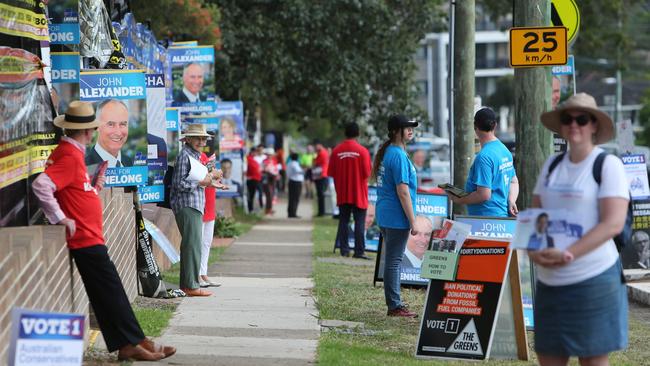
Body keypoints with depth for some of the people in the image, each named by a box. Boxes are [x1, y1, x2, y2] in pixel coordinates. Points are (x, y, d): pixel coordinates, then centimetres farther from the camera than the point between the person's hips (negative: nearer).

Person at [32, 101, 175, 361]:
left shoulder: (68, 152, 15)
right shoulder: (70, 156, -17)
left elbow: (70, 191, 22)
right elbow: (40, 185, -28)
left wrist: (93, 188, 13)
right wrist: (61, 218, -23)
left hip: (89, 237, 10)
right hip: (86, 239, -10)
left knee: (107, 294, 10)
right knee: (111, 291, -6)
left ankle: (128, 344, 13)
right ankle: (132, 344, -3)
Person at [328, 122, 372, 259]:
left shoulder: (336, 151, -2)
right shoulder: (362, 151, -11)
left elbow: (331, 173, 1)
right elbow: (367, 173, -12)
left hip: (342, 195, 3)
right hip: (359, 195, -3)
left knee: (343, 221, 9)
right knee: (359, 222, 0)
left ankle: (344, 249, 7)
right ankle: (359, 251, -4)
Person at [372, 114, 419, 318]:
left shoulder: (386, 153, 13)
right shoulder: (398, 156, -16)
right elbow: (403, 191, -19)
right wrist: (413, 222, -16)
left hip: (385, 215, 10)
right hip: (397, 218, -10)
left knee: (392, 260, 14)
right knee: (394, 261, -5)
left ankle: (394, 303, 20)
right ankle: (394, 306, -1)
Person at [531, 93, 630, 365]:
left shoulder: (609, 164, -5)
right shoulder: (552, 165, 13)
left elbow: (613, 223, -14)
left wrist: (568, 254, -20)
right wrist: (533, 250, -7)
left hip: (593, 279, -6)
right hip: (549, 281, 6)